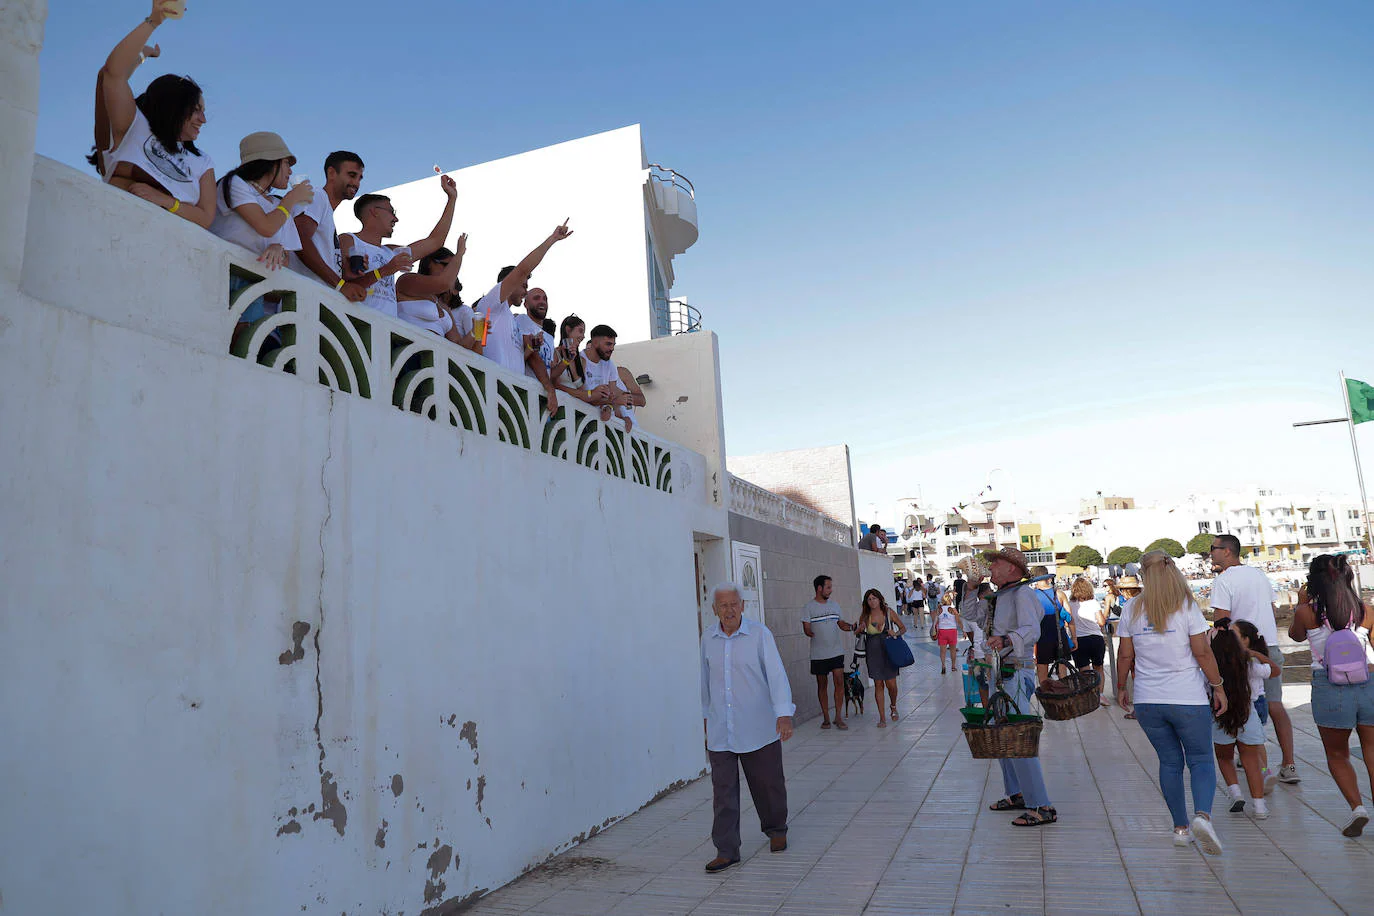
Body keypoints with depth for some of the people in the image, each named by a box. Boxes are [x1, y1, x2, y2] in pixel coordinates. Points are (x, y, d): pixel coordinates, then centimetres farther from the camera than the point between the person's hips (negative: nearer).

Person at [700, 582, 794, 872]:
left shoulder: (760, 634, -7)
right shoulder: (708, 639, 4)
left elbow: (776, 674, -14)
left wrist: (784, 714, -23)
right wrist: (707, 716, 22)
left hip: (758, 729, -2)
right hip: (719, 733, 2)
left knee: (768, 784, 11)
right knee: (723, 791, 0)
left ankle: (776, 830, 36)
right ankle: (726, 851, 9)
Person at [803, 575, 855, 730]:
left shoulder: (834, 605, 10)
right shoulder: (809, 607, -4)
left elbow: (840, 624, 17)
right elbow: (807, 630, -7)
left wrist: (852, 627, -2)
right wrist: (818, 637, -24)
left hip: (837, 651, 3)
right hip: (818, 654, -3)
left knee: (839, 682, -4)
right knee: (822, 685, 6)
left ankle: (838, 717, 4)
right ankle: (826, 718, 15)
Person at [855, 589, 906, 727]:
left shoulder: (889, 612, -2)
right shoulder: (865, 616, 0)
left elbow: (903, 628, 7)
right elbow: (860, 632, 12)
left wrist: (896, 633, -13)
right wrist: (859, 629, -10)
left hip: (888, 652, -1)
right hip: (873, 652, 1)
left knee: (891, 684, 0)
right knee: (878, 684, 1)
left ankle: (893, 706, 32)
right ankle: (882, 718, 9)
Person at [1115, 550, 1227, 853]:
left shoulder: (1132, 608, 1)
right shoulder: (1186, 605, -5)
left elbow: (1125, 655, 5)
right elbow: (1202, 652, -8)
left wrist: (1121, 687, 17)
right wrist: (1218, 686, 4)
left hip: (1148, 701, 2)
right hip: (1188, 699, -2)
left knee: (1169, 761, 14)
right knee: (1201, 760, 8)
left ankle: (1181, 828, 18)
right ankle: (1203, 814, -15)